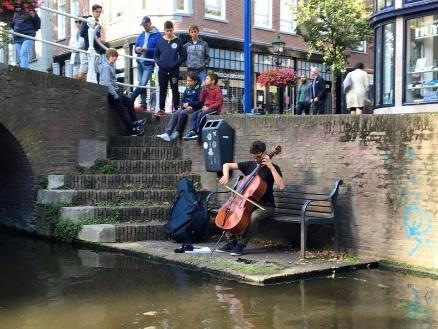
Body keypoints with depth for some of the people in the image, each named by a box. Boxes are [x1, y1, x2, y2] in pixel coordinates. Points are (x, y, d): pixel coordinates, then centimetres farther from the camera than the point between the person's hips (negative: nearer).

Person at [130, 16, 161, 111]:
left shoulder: (157, 35, -4)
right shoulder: (141, 36, 16)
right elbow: (135, 47, 18)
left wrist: (147, 49, -20)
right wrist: (137, 49, -5)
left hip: (149, 63, -6)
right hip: (140, 63, 7)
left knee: (142, 84, -13)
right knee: (141, 85, 8)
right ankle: (143, 104, 13)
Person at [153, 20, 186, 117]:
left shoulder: (178, 41, -3)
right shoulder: (160, 41, 4)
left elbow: (183, 56, -1)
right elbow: (156, 55, 11)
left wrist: (176, 64, -13)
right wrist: (159, 62, -6)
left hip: (174, 70, -2)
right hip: (162, 70, 2)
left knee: (175, 90, 3)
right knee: (162, 90, 8)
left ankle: (175, 109, 9)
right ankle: (161, 109, 15)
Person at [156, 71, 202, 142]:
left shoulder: (199, 90, -5)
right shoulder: (187, 89, 16)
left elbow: (200, 102, -12)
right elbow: (182, 100, 16)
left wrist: (189, 104, -14)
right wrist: (184, 105, -6)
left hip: (194, 108, -6)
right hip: (185, 107, 6)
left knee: (182, 113, -31)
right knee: (175, 114, -20)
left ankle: (177, 132, -18)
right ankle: (167, 133, -32)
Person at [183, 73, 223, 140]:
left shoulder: (217, 89, -7)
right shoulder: (207, 89, 16)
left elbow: (219, 103, -14)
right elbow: (201, 99, 11)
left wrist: (208, 107, -20)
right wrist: (203, 88, 5)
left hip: (214, 109, -8)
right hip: (206, 108, 8)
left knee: (200, 115, -28)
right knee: (194, 115, -14)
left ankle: (197, 133, -23)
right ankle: (192, 131, -26)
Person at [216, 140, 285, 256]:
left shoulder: (273, 168, -6)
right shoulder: (249, 165, 5)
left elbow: (281, 186, -23)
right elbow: (227, 165, 7)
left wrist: (271, 167, -24)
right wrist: (226, 176, -15)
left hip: (266, 206, -5)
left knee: (254, 216, -35)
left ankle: (241, 244, -20)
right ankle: (232, 241, -4)